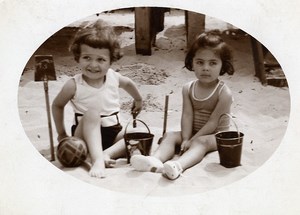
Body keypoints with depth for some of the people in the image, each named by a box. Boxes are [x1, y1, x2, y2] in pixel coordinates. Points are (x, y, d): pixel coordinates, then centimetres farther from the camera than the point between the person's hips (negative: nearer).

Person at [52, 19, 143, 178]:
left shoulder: (113, 77, -3)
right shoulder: (74, 85, -12)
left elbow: (128, 83, 22)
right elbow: (57, 105, 4)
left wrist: (138, 100, 36)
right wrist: (61, 133, 6)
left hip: (113, 132, 4)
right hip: (86, 135, -3)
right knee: (92, 113, -34)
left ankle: (106, 154, -36)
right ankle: (97, 159, -47)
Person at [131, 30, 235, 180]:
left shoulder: (224, 93, -15)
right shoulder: (188, 89, 0)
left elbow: (213, 122, -19)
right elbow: (187, 115, -9)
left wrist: (192, 140, -22)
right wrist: (186, 139, -23)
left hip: (216, 135, -5)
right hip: (193, 133, 6)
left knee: (201, 142, -36)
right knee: (169, 136, -18)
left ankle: (178, 165, -64)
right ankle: (155, 161, -47)